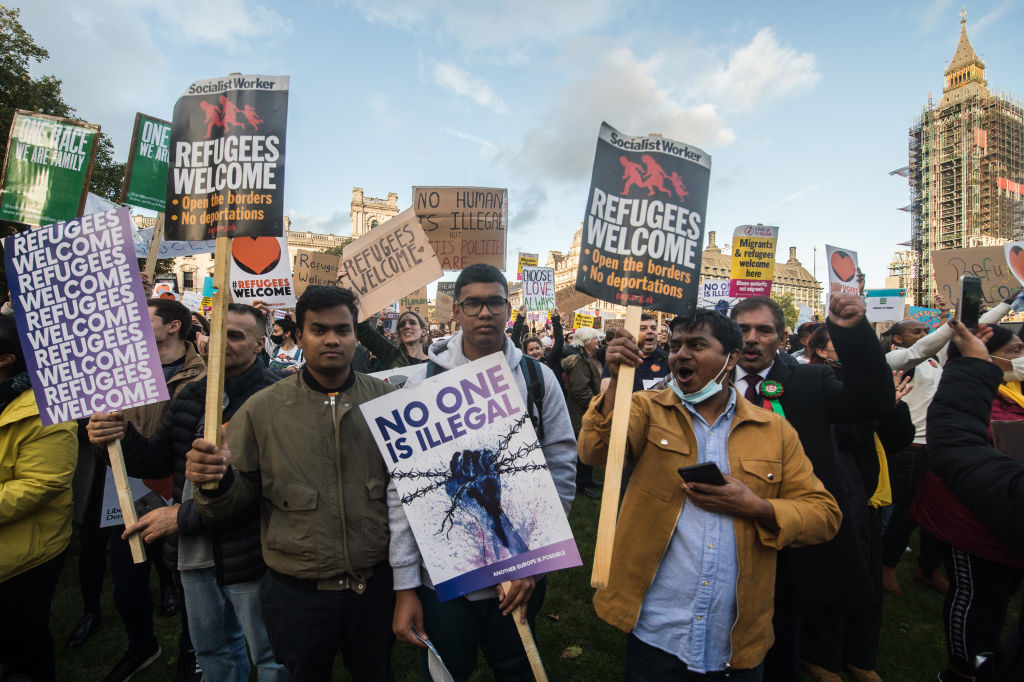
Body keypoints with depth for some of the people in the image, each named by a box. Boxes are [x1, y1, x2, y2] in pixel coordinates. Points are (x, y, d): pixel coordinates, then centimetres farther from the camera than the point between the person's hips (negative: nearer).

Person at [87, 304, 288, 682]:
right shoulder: (191, 395, 7)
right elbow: (157, 462, 8)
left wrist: (184, 516, -18)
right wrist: (121, 438, -12)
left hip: (248, 552, -7)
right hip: (195, 551, 7)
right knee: (211, 649, 26)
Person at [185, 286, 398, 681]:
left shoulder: (386, 400, -4)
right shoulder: (263, 408, -5)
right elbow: (239, 499, 0)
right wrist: (216, 481, -21)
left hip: (376, 585, 1)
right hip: (296, 592, 0)